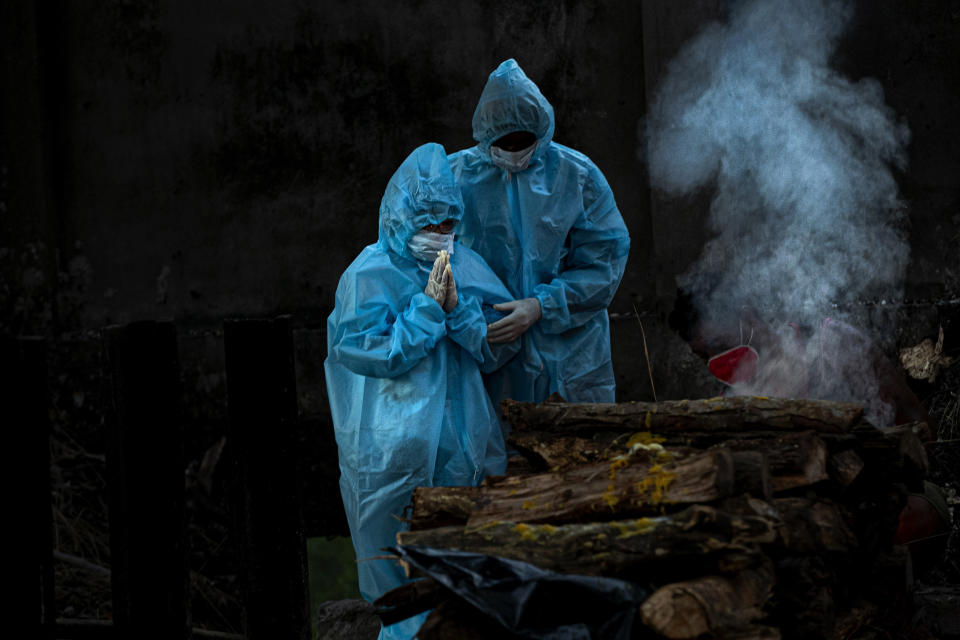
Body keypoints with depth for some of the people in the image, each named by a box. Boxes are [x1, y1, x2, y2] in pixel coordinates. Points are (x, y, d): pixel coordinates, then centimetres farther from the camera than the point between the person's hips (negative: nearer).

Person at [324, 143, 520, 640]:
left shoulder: (464, 268, 4)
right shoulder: (369, 276, -8)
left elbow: (499, 350, 1)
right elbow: (376, 355, -15)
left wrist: (457, 306, -13)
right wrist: (428, 307, -17)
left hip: (460, 445, 4)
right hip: (393, 446, -4)